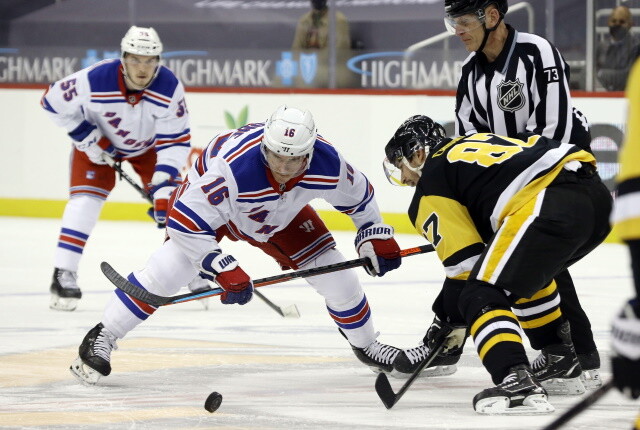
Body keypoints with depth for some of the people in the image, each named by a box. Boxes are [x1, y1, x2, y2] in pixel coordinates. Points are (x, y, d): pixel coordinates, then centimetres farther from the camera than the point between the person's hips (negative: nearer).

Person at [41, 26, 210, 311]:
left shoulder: (169, 88, -30)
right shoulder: (95, 81, -35)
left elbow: (175, 141, -25)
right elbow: (53, 101, -19)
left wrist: (163, 187, -34)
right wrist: (87, 138, -20)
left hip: (148, 145, 2)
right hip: (98, 140, -2)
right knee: (86, 199, -18)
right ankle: (63, 275, -14)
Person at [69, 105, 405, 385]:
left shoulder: (328, 166, -32)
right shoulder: (232, 166, -45)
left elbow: (359, 196, -7)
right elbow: (186, 222, -39)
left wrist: (377, 237, -6)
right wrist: (223, 269, -41)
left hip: (282, 217, 4)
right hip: (211, 196, -4)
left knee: (335, 275, -1)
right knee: (170, 266, -22)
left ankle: (366, 345, 26)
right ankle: (101, 337, -10)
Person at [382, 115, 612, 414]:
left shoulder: (431, 187, 10)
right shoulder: (480, 140, 34)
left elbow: (464, 264, 4)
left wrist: (450, 320, 18)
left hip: (551, 207, -9)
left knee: (482, 296, -7)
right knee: (526, 270, 35)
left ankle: (517, 381, -29)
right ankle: (562, 359, 43)